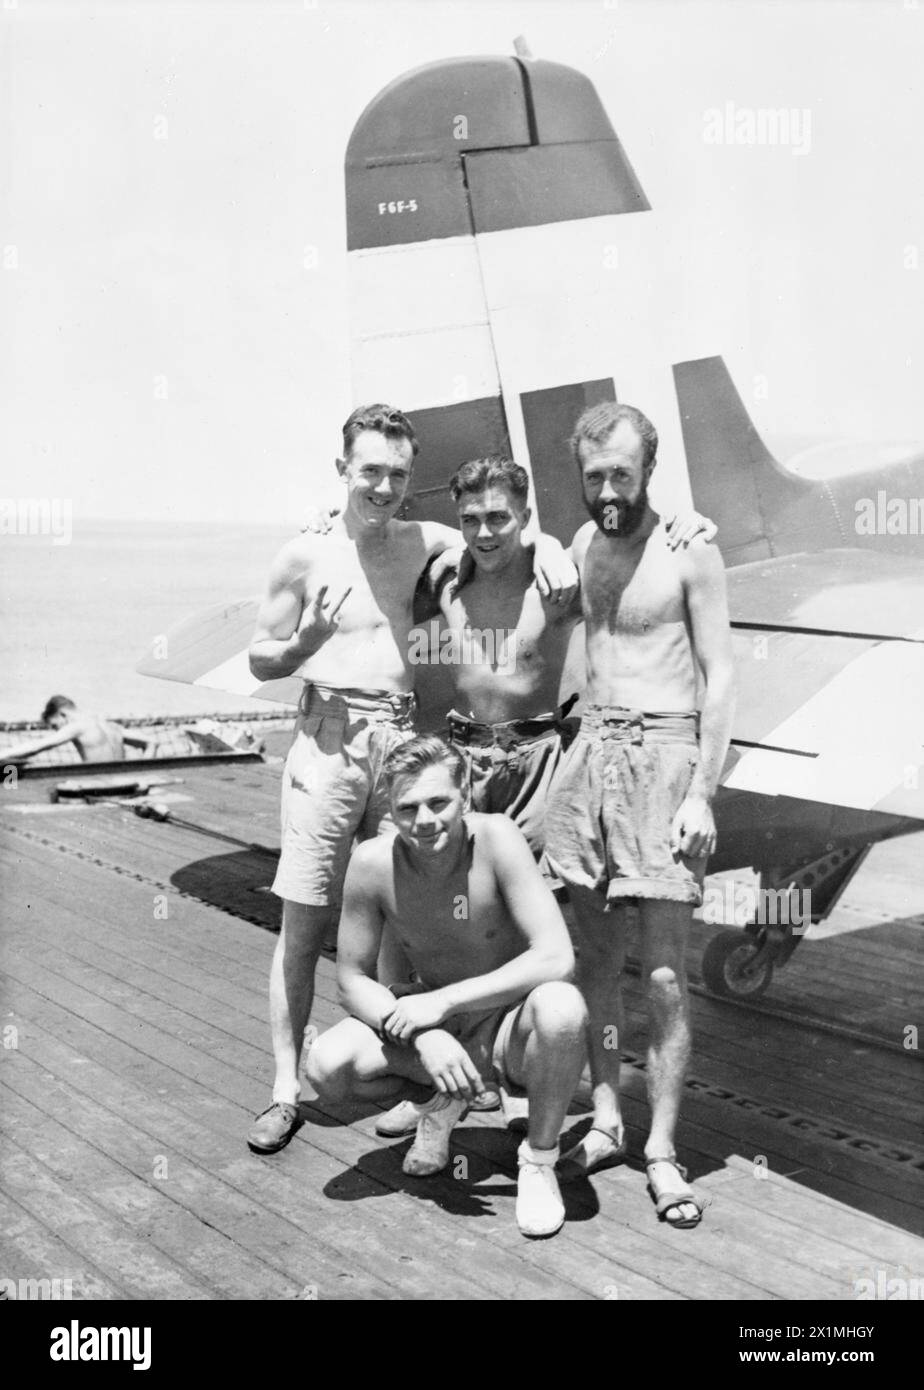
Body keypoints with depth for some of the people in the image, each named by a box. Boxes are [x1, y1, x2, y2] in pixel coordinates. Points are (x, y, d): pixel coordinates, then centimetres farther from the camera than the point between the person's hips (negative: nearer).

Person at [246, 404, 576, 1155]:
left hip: (407, 741, 2)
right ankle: (286, 1087, 10)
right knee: (303, 925, 0)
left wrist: (548, 549, -9)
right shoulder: (306, 556, 0)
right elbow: (262, 660, 6)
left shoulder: (428, 544, 7)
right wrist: (307, 641, -16)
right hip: (329, 737, -2)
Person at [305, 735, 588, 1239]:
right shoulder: (373, 863, -17)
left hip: (511, 1027, -3)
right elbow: (353, 979, -8)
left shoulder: (496, 839, -25)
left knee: (561, 1008, -37)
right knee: (327, 1067, -22)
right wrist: (423, 1035, -25)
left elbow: (556, 959, -32)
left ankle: (538, 1162, -10)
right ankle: (447, 1098, 9)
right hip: (433, 1026, 3)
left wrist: (442, 1000, -31)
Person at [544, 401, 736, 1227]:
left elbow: (720, 679, -7)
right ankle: (605, 1125, 19)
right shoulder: (581, 545, 11)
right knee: (596, 957, 8)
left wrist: (702, 794, -14)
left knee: (663, 973, -5)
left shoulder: (690, 552, -6)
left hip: (662, 754, -5)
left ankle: (662, 1151, 4)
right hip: (590, 748, 5)